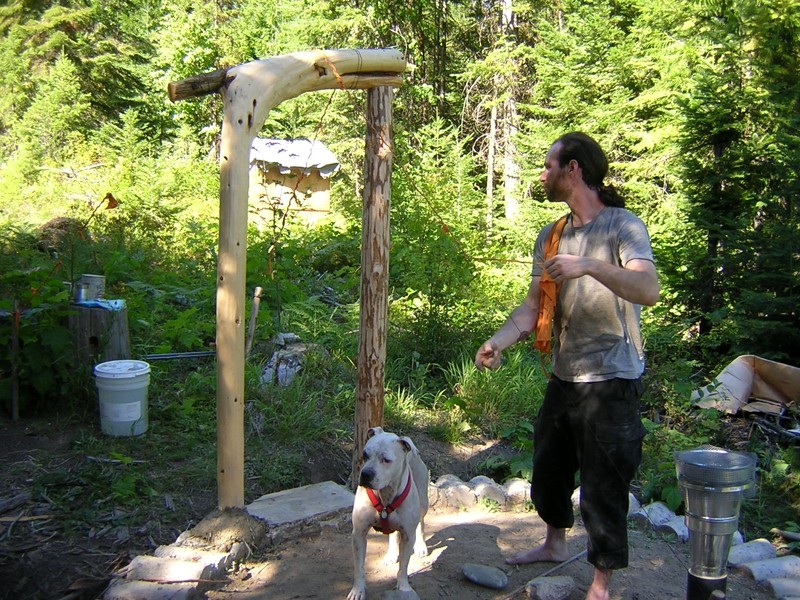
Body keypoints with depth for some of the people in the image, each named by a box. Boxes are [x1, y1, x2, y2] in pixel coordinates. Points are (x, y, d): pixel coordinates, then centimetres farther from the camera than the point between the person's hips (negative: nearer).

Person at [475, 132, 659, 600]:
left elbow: (649, 290, -28)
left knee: (604, 486, 2)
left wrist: (589, 266, -39)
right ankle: (556, 543, 47)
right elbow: (533, 306, 3)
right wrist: (498, 342, -13)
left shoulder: (622, 225, -12)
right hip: (564, 376, 8)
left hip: (611, 381, -7)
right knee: (548, 468, 22)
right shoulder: (551, 237, 9)